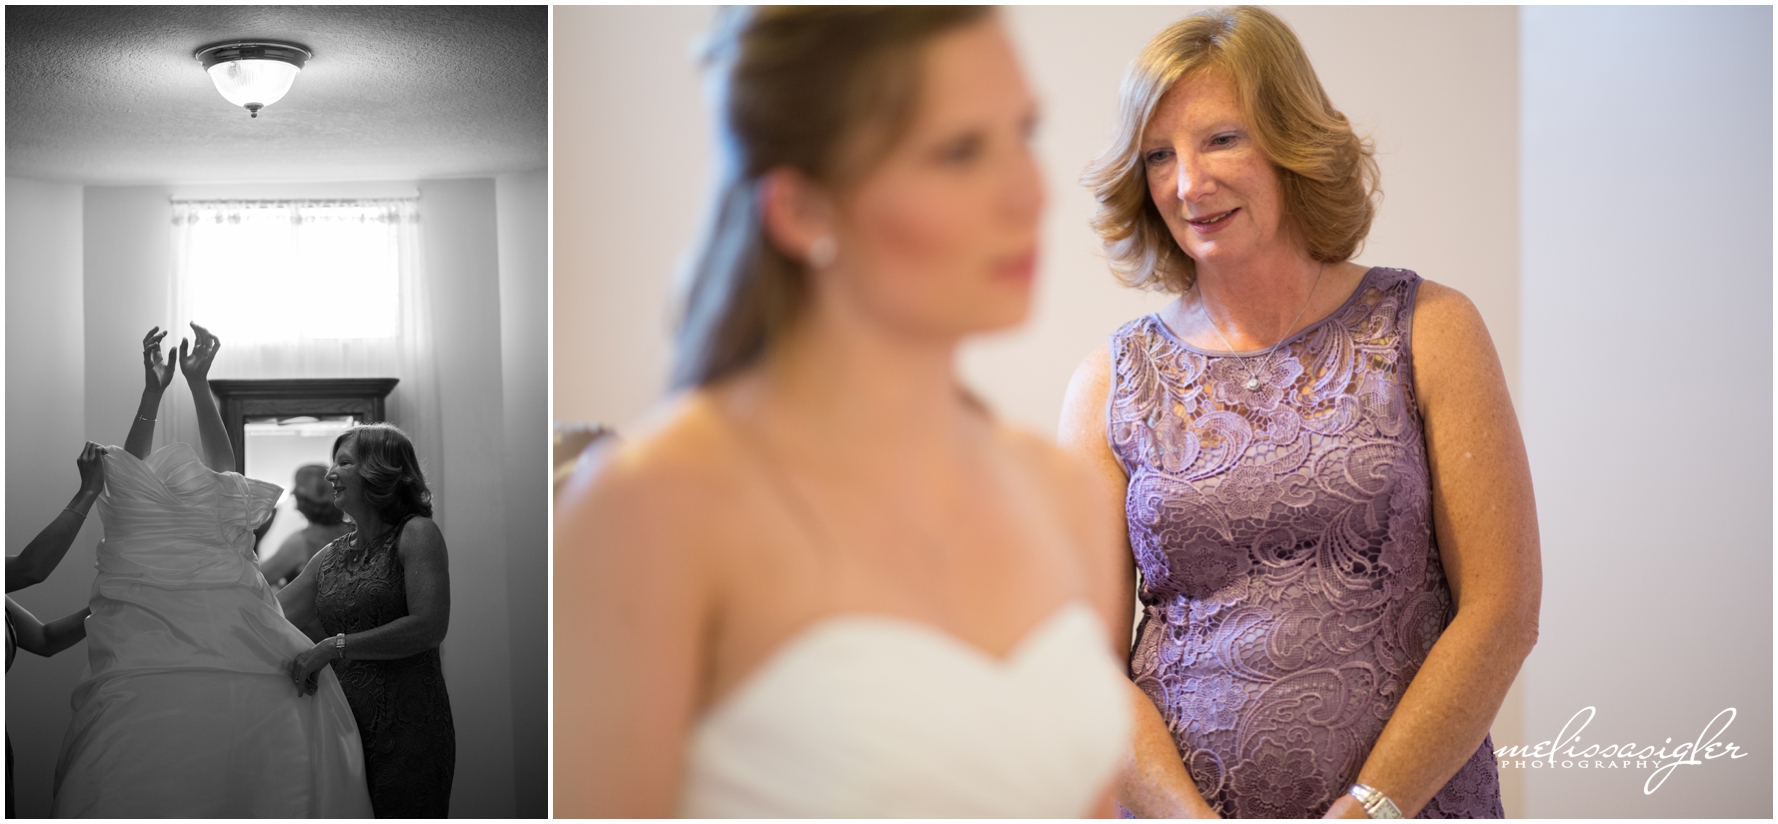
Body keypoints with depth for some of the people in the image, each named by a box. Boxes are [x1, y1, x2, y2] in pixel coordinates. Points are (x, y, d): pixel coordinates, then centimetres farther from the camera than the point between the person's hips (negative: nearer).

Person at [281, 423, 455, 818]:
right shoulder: (331, 555, 15)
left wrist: (336, 646, -14)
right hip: (346, 724, 6)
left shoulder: (416, 534, -4)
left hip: (406, 729, -6)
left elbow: (430, 626, -15)